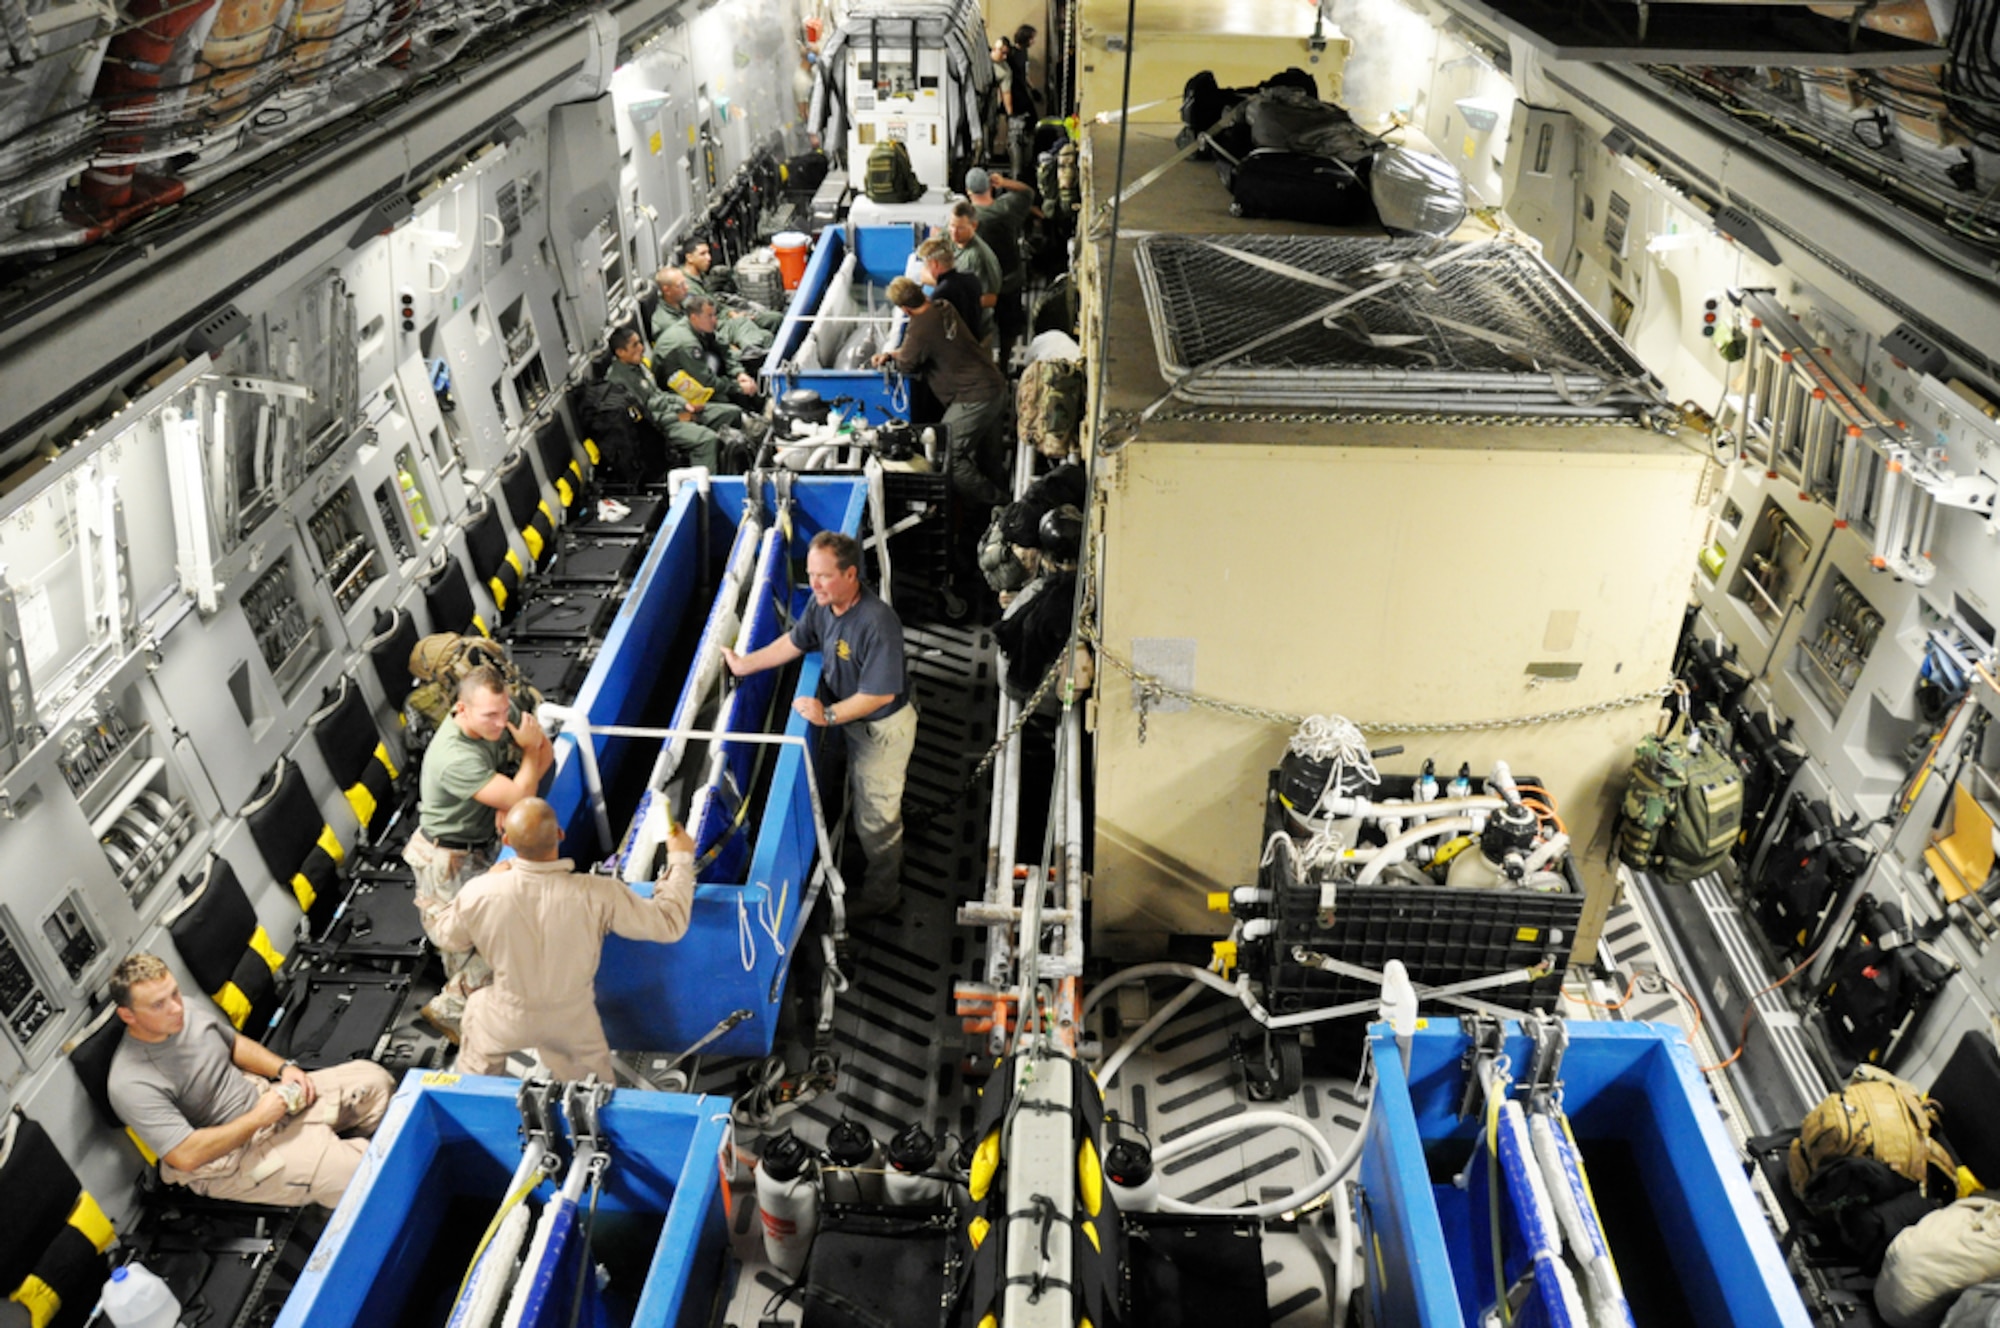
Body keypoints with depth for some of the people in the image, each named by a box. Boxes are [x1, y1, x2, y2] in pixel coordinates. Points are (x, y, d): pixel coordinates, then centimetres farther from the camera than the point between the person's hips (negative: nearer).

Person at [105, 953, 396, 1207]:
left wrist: (284, 1068, 0)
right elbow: (185, 1157, -25)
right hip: (231, 1156, -7)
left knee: (373, 1079, 0)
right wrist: (258, 1119, -21)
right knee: (349, 1170, -23)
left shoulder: (194, 1010, -4)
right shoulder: (131, 1086, -23)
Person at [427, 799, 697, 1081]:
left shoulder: (480, 893, -27)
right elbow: (669, 922, -21)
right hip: (573, 1023, -2)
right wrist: (681, 858, -9)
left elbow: (448, 936, -5)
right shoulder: (597, 896, -32)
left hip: (505, 1021, 2)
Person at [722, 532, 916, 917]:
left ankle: (881, 892, 33)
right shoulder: (823, 603, -11)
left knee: (875, 814, 10)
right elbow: (796, 642, 7)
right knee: (862, 796, 28)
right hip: (855, 721, 9)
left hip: (883, 729, -9)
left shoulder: (878, 622, -37)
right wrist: (745, 664, 9)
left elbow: (881, 694, -33)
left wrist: (829, 715, -28)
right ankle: (887, 866, 53)